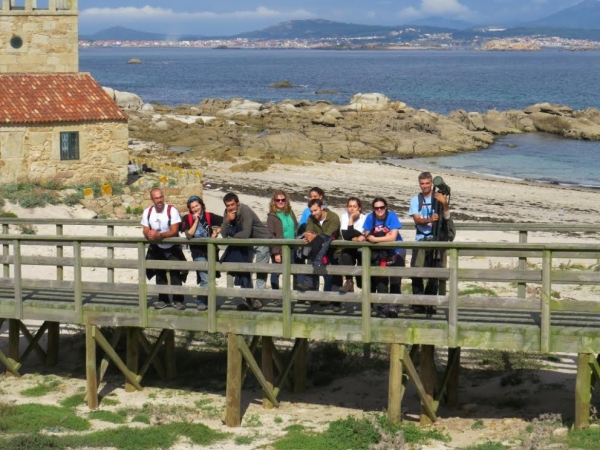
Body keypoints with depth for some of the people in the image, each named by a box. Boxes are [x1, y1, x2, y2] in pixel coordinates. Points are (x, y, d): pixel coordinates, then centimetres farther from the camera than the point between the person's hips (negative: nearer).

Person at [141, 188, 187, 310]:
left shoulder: (172, 210, -21)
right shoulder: (147, 212, -8)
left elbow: (174, 231, -25)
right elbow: (145, 231, -7)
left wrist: (159, 235, -39)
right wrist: (149, 235, -33)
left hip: (172, 249, -4)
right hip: (156, 248, 4)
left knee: (175, 274, -8)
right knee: (160, 274, 11)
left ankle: (178, 300, -1)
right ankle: (163, 300, 21)